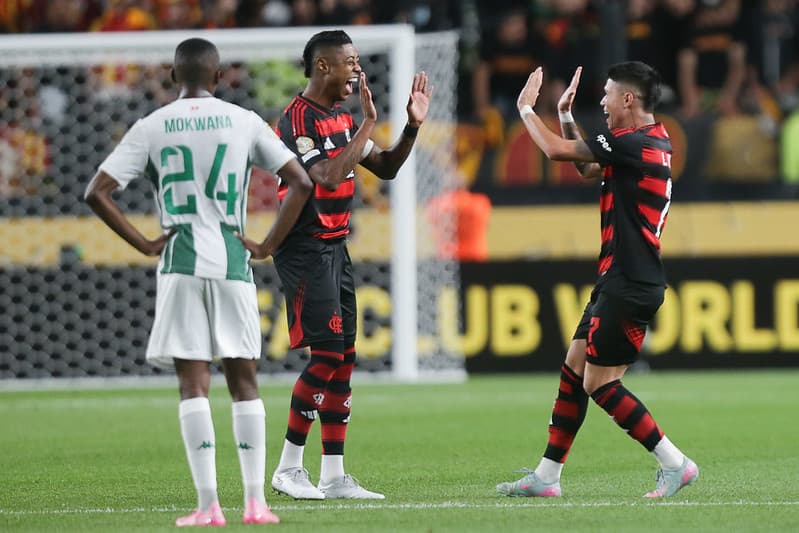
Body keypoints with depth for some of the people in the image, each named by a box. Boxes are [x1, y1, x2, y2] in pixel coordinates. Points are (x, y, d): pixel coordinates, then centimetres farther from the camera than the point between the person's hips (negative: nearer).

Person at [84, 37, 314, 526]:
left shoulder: (151, 128, 3)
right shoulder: (245, 122, 4)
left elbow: (98, 192, -3)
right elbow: (300, 182, 1)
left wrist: (144, 244, 3)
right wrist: (269, 246, 6)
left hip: (181, 265, -1)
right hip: (233, 264, 1)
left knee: (194, 383, -2)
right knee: (243, 380, 8)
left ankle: (209, 505, -8)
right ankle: (256, 502, 4)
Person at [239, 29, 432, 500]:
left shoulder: (343, 117, 13)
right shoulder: (299, 118, -16)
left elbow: (386, 168, 18)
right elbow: (329, 177, -27)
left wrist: (413, 126, 4)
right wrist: (369, 123, -25)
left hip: (335, 248, 9)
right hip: (306, 248, -9)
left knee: (344, 358, 6)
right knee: (327, 353, -12)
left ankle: (334, 476, 9)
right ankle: (289, 469, -3)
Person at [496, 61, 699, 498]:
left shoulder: (637, 145, -17)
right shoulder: (651, 143, 13)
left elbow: (557, 150, -15)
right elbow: (588, 168, 28)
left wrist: (526, 108, 0)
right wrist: (565, 115, 21)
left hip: (629, 287, -10)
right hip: (620, 281, 10)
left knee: (598, 383, -7)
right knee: (573, 369, 11)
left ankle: (675, 463, -4)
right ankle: (546, 476, 15)